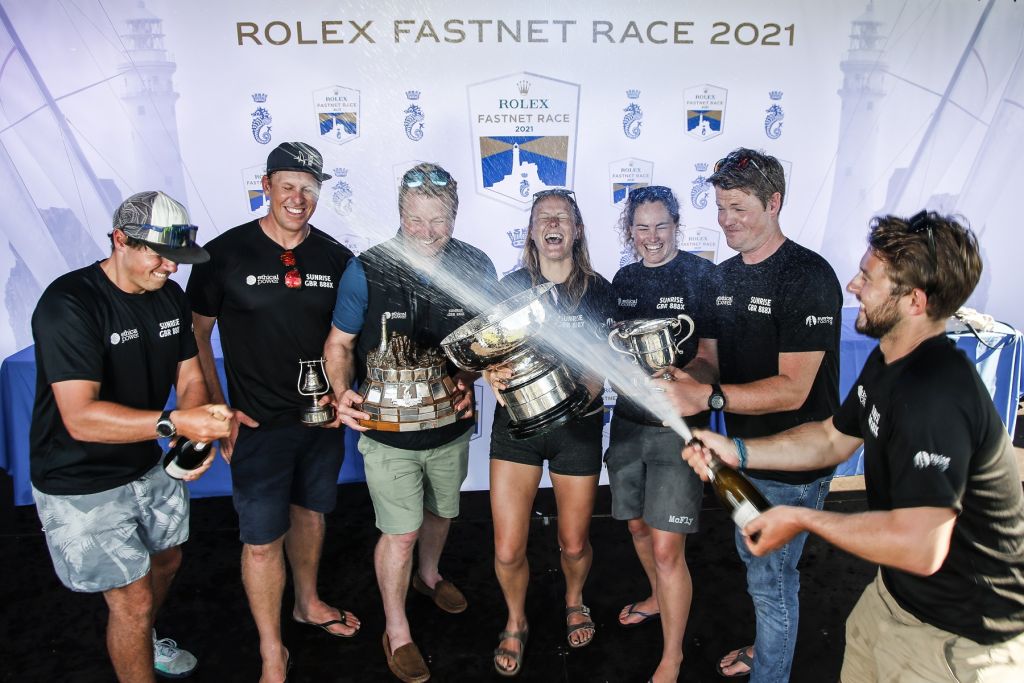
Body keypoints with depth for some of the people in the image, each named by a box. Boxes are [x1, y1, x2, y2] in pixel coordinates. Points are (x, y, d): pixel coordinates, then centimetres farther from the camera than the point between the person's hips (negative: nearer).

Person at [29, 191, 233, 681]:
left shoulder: (169, 295, -2)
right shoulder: (68, 304, -26)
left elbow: (189, 375, 1)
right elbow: (80, 417, -33)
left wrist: (196, 437, -18)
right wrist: (175, 422, -43)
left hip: (147, 465, 8)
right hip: (81, 483, -7)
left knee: (165, 561, 24)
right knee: (132, 600, -2)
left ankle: (144, 642, 53)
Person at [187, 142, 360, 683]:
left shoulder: (335, 257, -1)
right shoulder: (225, 253, -10)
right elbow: (195, 334, -3)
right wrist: (218, 413, -8)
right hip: (260, 424, -3)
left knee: (310, 513, 21)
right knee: (262, 540, 4)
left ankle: (308, 602, 46)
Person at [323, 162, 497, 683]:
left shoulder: (476, 267, -10)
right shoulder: (367, 271, -16)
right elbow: (339, 343, -5)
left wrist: (468, 377, -15)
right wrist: (344, 393, -22)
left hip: (451, 425, 4)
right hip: (388, 431, -3)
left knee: (441, 512, 25)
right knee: (400, 533, 4)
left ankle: (429, 575, 57)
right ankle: (396, 632, 29)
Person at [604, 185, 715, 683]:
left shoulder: (701, 275, -10)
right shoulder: (623, 279, 7)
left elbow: (713, 353, -13)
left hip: (679, 425, -6)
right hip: (628, 421, 6)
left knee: (667, 548, -4)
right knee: (638, 526, 21)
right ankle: (659, 598, 49)